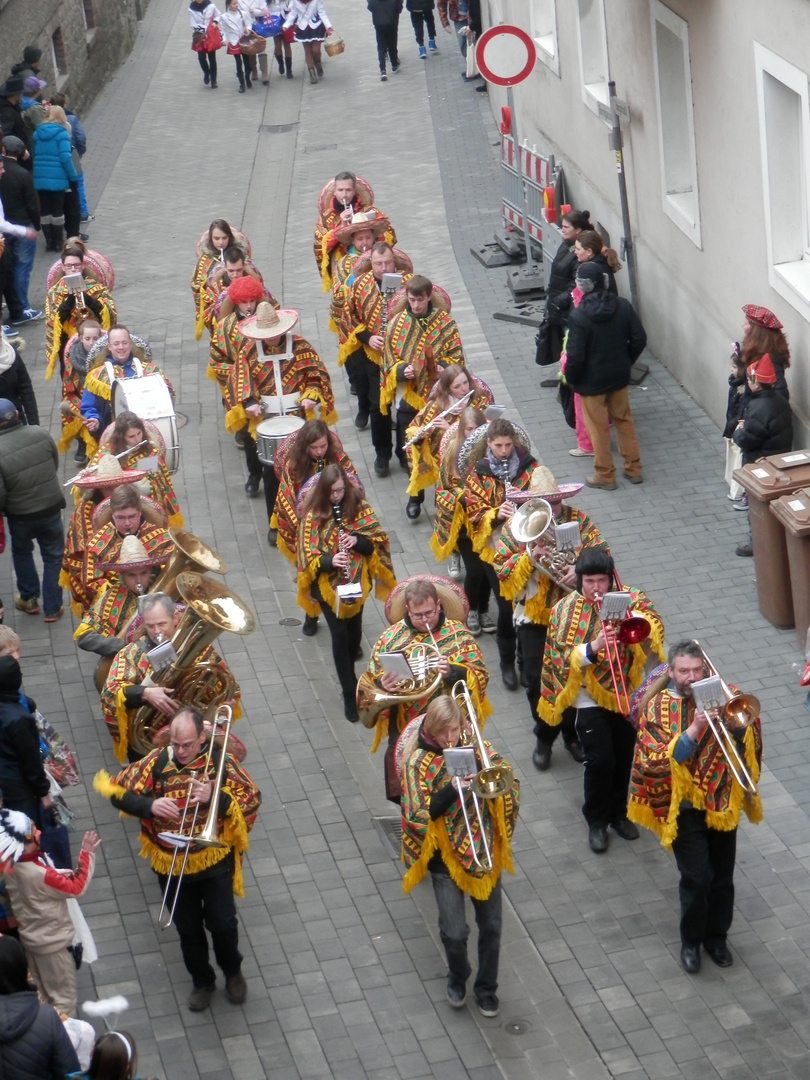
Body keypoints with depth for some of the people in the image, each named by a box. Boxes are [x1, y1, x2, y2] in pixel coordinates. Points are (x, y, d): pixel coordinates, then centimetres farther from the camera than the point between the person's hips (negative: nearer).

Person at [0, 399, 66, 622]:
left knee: (21, 552, 26)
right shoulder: (40, 434, -13)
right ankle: (52, 608, 21)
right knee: (53, 557, 16)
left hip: (20, 514, -2)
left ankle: (29, 599, 36)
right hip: (51, 507, 2)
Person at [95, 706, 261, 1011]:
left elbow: (253, 798, -11)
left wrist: (215, 797, -27)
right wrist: (150, 805, -28)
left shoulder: (220, 760, -11)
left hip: (215, 858, -2)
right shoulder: (157, 761, -10)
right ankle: (202, 981, 37)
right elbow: (118, 791, -10)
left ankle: (233, 973, 31)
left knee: (222, 923, 1)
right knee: (188, 929, 13)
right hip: (171, 864, 2)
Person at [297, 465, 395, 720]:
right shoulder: (313, 515, -13)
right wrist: (329, 560, -31)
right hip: (328, 584, -3)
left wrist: (358, 540, -24)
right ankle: (349, 694, 6)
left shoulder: (359, 507, -6)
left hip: (357, 582, 3)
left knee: (354, 630, 17)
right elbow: (307, 554, -12)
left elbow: (378, 540, -4)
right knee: (340, 635, -2)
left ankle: (348, 673, 44)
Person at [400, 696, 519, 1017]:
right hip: (446, 856, -3)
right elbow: (418, 815, -15)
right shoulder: (419, 761, -8)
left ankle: (486, 987, 29)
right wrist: (452, 790, -26)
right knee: (454, 931, -7)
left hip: (484, 852, 3)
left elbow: (509, 785, -1)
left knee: (491, 926, 8)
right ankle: (457, 977, 24)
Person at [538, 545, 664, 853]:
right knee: (600, 760, -7)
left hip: (626, 693, 3)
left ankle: (618, 812, 33)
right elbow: (562, 660, -14)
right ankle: (596, 821, 13)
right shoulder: (564, 610, -7)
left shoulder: (626, 598, -1)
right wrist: (593, 647, -31)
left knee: (624, 756, 11)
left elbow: (654, 625, -15)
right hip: (590, 698, -3)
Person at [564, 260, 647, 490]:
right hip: (619, 376, 5)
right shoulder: (622, 306, -11)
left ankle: (604, 475, 23)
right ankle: (633, 469, 30)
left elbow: (575, 355, -23)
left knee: (598, 428, 11)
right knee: (624, 420, 21)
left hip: (591, 380, -5)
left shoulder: (578, 316, -24)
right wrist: (626, 362, 12)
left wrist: (570, 378, -5)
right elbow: (639, 339, -4)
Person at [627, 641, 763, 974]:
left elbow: (749, 736, 1)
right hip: (685, 805, -3)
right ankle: (691, 941, 15)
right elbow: (655, 761, -18)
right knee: (697, 878, -7)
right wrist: (694, 729, -27)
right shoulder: (658, 706, -9)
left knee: (722, 876, 11)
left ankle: (716, 937, 32)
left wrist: (734, 720, -20)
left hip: (722, 801, 3)